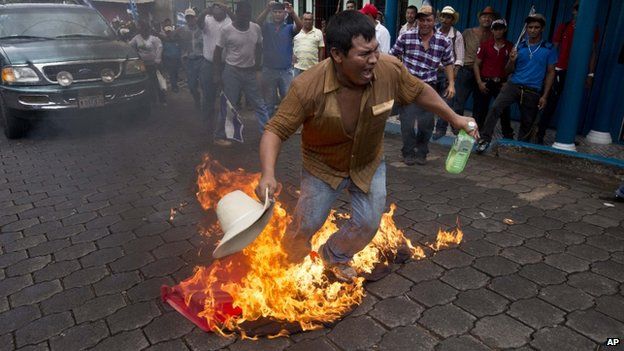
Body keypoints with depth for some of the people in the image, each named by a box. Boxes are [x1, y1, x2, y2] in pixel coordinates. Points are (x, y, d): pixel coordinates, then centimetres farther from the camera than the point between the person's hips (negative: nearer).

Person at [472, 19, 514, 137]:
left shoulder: (510, 47, 5)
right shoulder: (485, 45, 5)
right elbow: (476, 64, 3)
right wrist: (479, 82, -6)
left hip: (502, 84, 0)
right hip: (485, 82, 0)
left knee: (504, 111, 4)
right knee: (480, 111, 3)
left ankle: (508, 136, 14)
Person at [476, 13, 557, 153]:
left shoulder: (549, 49, 4)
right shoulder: (519, 47, 9)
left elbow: (550, 72, 5)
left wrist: (544, 96, 0)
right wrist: (512, 61, -11)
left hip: (533, 91, 0)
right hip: (513, 85, 0)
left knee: (527, 123, 7)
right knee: (495, 108, -22)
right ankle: (485, 139, -18)